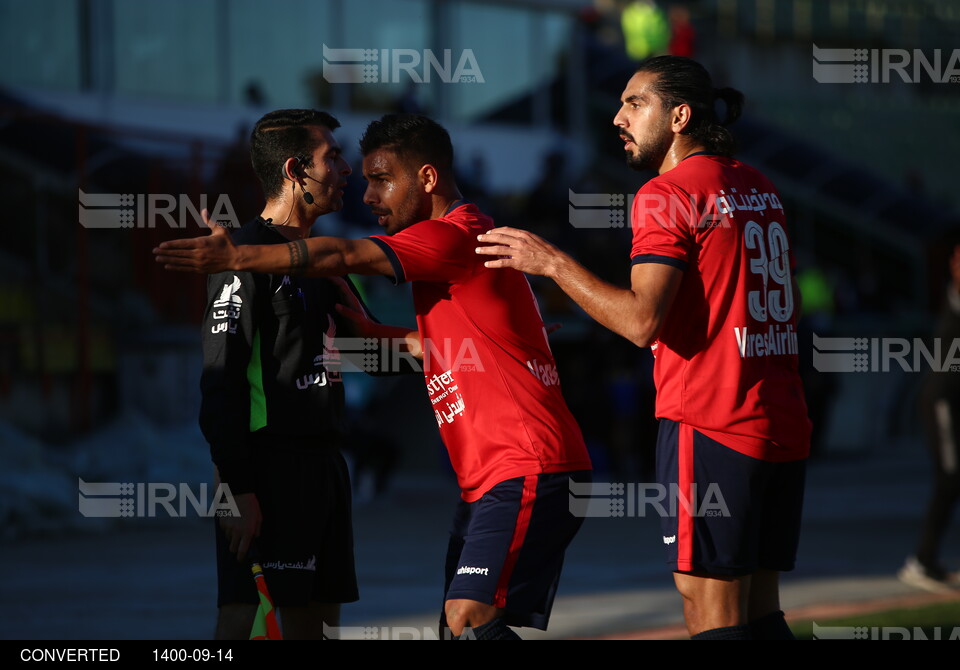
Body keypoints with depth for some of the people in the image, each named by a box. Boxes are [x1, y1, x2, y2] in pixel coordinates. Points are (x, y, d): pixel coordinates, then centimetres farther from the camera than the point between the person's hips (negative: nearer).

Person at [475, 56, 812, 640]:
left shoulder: (667, 195, -10)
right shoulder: (757, 187, 15)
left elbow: (641, 320, -19)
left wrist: (552, 263, -10)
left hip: (708, 427, -8)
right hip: (782, 428, 8)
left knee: (713, 618, -7)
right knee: (760, 612, 10)